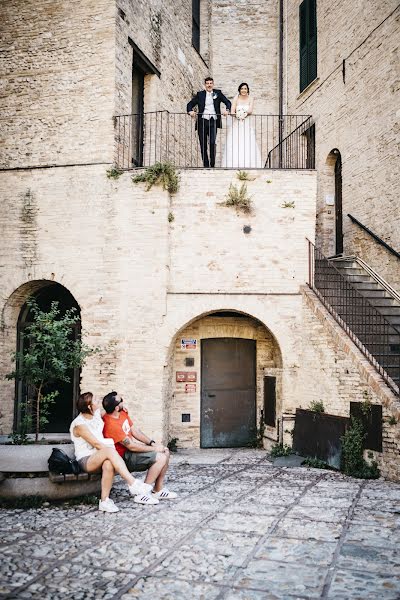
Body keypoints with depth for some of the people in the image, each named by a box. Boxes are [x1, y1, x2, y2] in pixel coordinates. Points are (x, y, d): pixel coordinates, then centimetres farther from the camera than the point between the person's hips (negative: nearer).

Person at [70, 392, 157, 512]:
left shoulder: (96, 414, 8)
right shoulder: (79, 424, -14)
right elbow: (97, 444, -17)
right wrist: (112, 451, -17)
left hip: (101, 458, 6)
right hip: (86, 460, -6)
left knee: (109, 464, -35)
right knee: (109, 451, -37)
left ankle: (105, 501, -30)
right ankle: (133, 484, -42)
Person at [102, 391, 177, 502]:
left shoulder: (123, 412, 1)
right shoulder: (111, 425, -28)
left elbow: (134, 431, 9)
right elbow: (131, 446, -24)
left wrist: (152, 443, -2)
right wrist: (154, 449, -15)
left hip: (131, 446, 10)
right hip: (124, 457, -10)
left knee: (165, 452, 6)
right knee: (161, 458, -22)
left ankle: (158, 490, 10)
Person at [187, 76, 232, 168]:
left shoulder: (218, 93, 12)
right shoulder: (200, 94, 11)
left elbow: (228, 102, 12)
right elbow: (190, 104, 10)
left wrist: (227, 110, -9)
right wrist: (190, 111, -11)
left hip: (213, 122, -1)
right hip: (202, 122, 1)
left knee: (212, 142, -16)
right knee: (203, 145, 1)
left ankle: (212, 164, -4)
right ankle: (206, 165, 9)